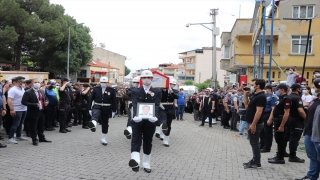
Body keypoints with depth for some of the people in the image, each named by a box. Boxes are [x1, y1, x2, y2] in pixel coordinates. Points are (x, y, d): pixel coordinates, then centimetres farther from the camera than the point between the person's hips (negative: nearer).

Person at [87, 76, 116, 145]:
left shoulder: (112, 90, -2)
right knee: (95, 115, -34)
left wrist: (114, 111, -1)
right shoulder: (96, 89, 2)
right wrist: (90, 108, 4)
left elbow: (114, 101, 0)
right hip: (97, 107, 0)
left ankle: (103, 139, 24)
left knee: (105, 124, 10)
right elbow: (91, 99, 6)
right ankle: (93, 125, -65)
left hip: (106, 109, 1)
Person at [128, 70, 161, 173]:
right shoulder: (135, 91, 4)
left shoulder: (157, 92, 4)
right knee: (136, 140, -14)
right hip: (137, 120, -1)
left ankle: (146, 164, 23)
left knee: (148, 142, 10)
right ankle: (135, 161, -30)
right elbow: (135, 104, -12)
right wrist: (136, 115, -32)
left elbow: (156, 105, -11)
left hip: (150, 121, 1)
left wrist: (155, 116, -31)